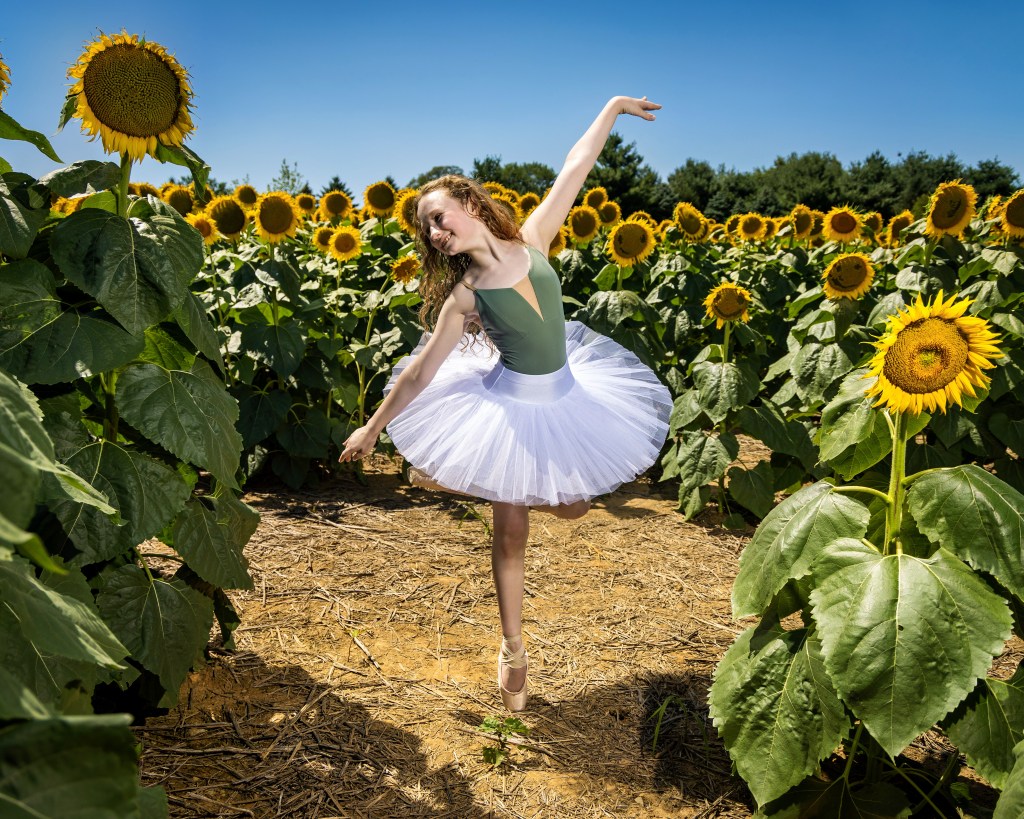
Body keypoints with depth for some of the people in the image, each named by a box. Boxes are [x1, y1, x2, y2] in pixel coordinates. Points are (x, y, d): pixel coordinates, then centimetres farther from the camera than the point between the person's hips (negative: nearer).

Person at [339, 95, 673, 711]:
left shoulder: (533, 240, -11)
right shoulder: (465, 294, -17)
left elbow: (575, 168, -5)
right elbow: (420, 369, -10)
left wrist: (612, 107, -5)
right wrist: (373, 428, -6)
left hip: (568, 395, 4)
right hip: (510, 407, -3)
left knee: (572, 505, 17)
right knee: (511, 532, 5)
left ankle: (471, 481, 44)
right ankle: (513, 650, 24)